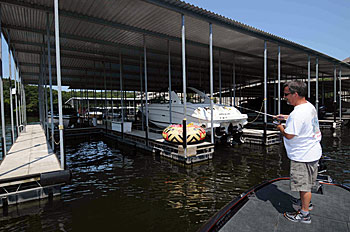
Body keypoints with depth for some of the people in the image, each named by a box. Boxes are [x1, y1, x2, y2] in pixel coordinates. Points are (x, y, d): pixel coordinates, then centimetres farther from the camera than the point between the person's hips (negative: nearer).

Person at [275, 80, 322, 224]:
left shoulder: (297, 114, -30)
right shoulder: (309, 106, 3)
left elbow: (289, 135, -26)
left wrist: (280, 128, -8)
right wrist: (287, 118, 18)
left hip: (303, 156, -10)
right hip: (312, 151, 10)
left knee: (303, 185, 6)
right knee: (306, 182, 26)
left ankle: (304, 214, 22)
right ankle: (306, 202, 46)